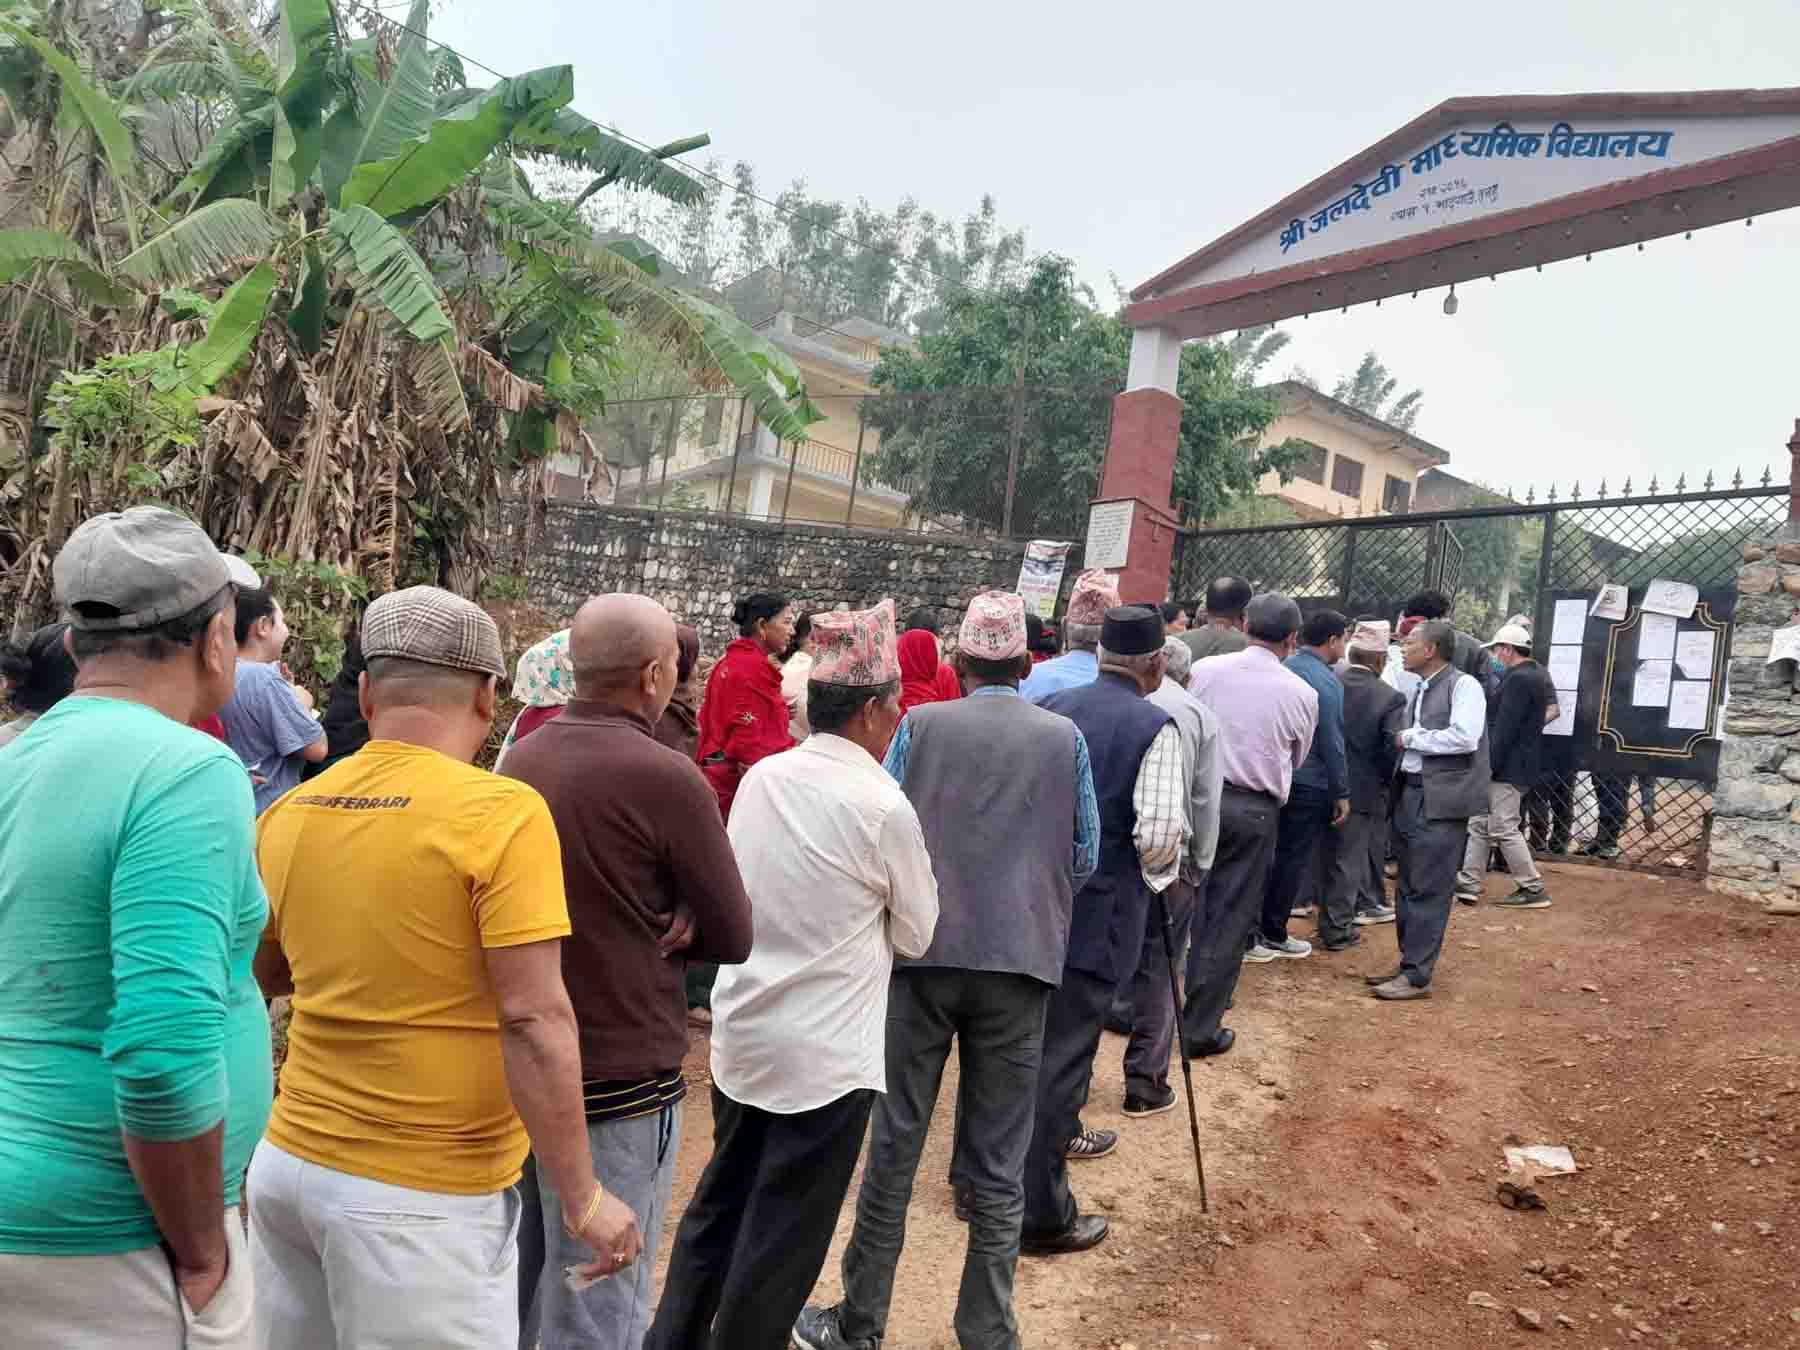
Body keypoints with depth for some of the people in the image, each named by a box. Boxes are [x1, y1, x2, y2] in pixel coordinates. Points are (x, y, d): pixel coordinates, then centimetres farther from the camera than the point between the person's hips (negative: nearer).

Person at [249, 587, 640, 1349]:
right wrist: (583, 1198, -12)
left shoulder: (287, 814, 2)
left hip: (289, 1161, 6)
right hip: (424, 1195, -6)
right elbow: (535, 1022, -20)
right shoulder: (502, 813, -17)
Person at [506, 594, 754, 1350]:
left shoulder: (521, 759, 2)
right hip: (618, 1079, -7)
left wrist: (642, 921, -3)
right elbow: (733, 937, -11)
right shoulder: (667, 777, -18)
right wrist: (668, 926, 2)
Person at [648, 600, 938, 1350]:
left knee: (719, 1203, 22)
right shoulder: (885, 807, -17)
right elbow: (916, 935, -5)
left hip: (740, 1034, 6)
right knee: (784, 1235, 9)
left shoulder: (760, 778, -1)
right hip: (825, 1054, -6)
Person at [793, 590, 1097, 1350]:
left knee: (895, 1144, 11)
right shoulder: (1064, 739, 1)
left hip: (924, 955, 0)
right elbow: (1085, 859, 6)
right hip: (1019, 963, 0)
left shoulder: (920, 726, -1)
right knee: (998, 1165, 9)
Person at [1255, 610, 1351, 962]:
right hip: (1310, 784, -7)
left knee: (1271, 855, 14)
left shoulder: (1282, 668, 6)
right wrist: (1342, 793, -7)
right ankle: (1272, 934, 13)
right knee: (1294, 861, 5)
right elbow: (1331, 743, -14)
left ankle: (1250, 930, 18)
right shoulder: (1326, 681, -14)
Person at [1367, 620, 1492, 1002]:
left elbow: (1464, 738, -21)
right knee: (1408, 887, 14)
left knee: (1428, 890, -3)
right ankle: (1409, 962, 25)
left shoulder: (1463, 685, -9)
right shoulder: (1420, 689, 14)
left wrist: (1411, 737, -13)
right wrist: (1403, 741, -4)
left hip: (1442, 799, -8)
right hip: (1411, 794, 8)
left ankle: (1417, 976, 2)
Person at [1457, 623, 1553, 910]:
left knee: (1504, 828, -5)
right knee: (1479, 824, 12)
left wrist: (1490, 765, -20)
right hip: (1510, 766, 10)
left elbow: (1505, 729, -22)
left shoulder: (1519, 680, -18)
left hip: (1507, 768, -10)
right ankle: (1468, 884, 16)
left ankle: (1533, 890, 2)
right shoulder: (1532, 675, 15)